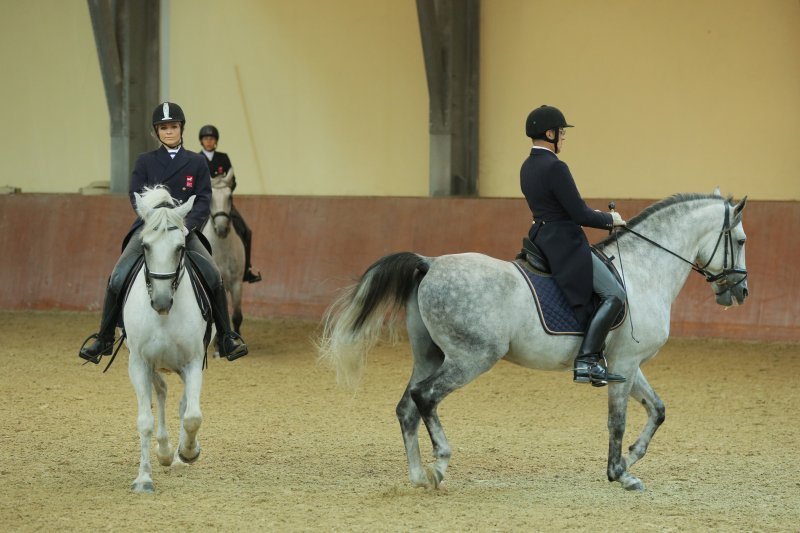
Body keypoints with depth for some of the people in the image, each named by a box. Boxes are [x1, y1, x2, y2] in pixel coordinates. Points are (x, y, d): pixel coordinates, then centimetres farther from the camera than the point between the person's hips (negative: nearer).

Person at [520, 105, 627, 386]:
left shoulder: (528, 167, 11)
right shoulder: (555, 168, -19)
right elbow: (580, 215, -18)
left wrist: (598, 217, 16)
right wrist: (609, 219, 0)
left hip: (542, 242, 11)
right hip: (564, 244, -11)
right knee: (614, 293, -11)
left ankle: (594, 354, 20)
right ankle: (586, 361, -16)